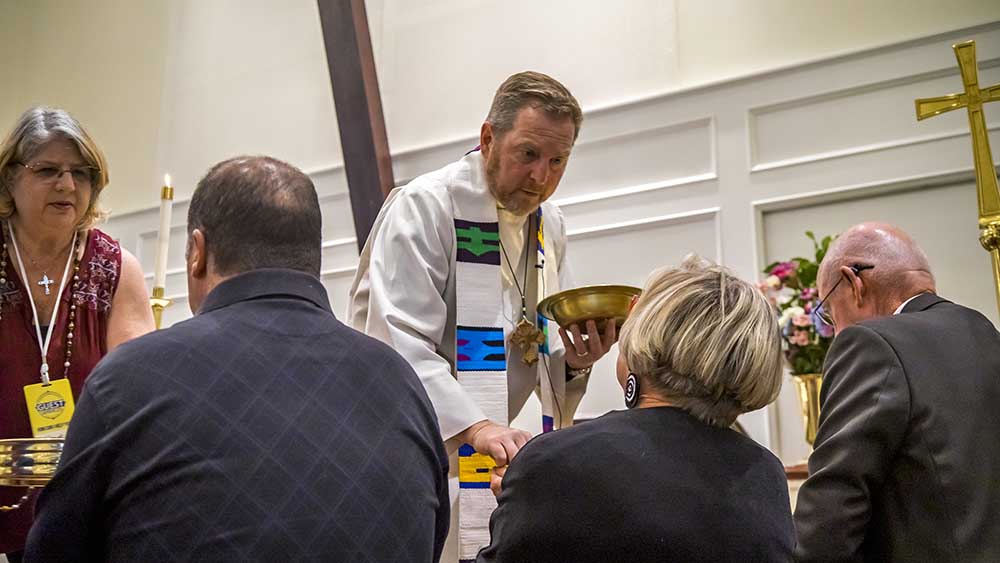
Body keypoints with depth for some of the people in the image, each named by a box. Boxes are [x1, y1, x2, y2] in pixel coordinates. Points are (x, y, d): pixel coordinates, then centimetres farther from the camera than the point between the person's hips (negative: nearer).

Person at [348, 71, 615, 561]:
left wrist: (573, 361, -9)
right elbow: (401, 346, -25)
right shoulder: (424, 206, -15)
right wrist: (477, 426, -35)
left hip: (489, 446, 7)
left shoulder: (549, 226, 7)